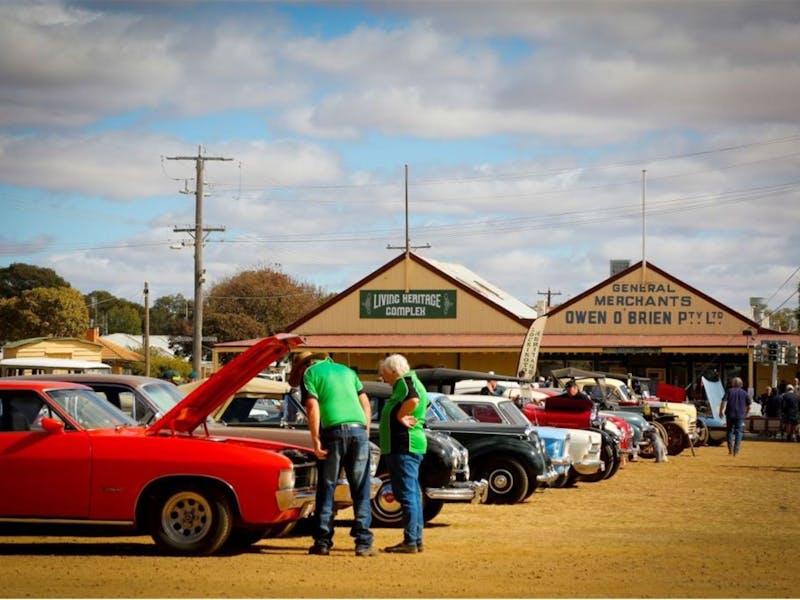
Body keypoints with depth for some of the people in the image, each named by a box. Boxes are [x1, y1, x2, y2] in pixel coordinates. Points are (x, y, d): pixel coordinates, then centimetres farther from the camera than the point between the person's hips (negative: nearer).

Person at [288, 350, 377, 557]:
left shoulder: (309, 374, 8)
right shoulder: (346, 370, 24)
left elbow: (312, 407, -5)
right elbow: (365, 403, 19)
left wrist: (315, 440, -6)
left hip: (333, 431, -4)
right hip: (358, 429, 4)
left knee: (326, 488, 5)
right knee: (361, 490, 5)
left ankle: (323, 542, 5)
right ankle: (363, 542, 1)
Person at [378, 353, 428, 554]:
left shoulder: (404, 382, -12)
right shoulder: (413, 382, 20)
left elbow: (413, 399, -31)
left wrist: (400, 417, -18)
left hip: (403, 445, -11)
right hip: (414, 444, 11)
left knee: (407, 494, -11)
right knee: (413, 494, 14)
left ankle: (410, 542, -12)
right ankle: (417, 540, 18)